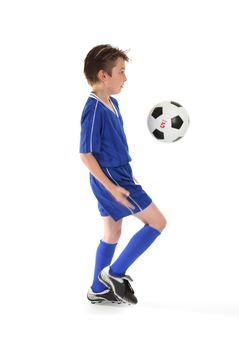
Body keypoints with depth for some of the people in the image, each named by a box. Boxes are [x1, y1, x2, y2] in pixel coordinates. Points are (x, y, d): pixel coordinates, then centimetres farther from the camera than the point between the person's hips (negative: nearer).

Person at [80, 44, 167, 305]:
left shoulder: (111, 104, 8)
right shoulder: (94, 109, -21)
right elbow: (85, 154, -21)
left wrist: (125, 177, 23)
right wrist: (112, 188, -22)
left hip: (116, 176, 9)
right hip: (110, 180, -9)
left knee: (112, 233, 17)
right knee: (157, 222, -4)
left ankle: (98, 290, 28)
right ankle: (115, 273, 3)